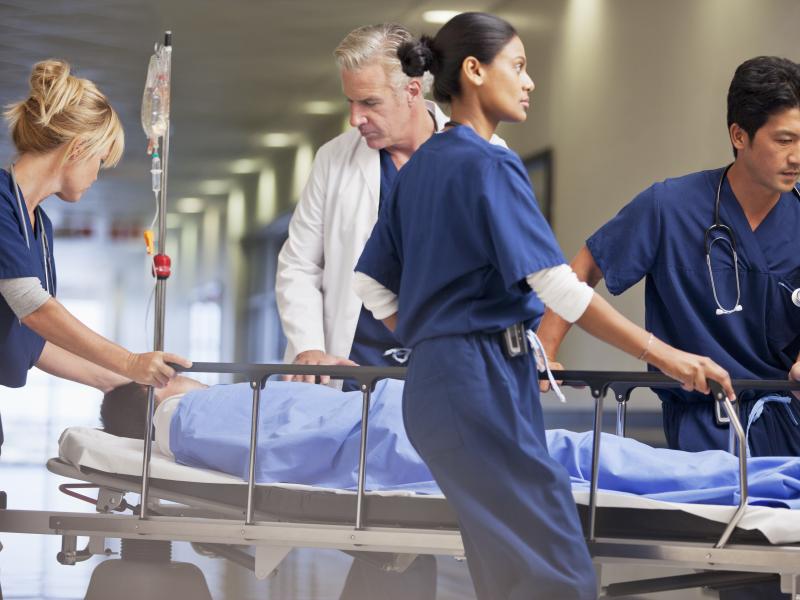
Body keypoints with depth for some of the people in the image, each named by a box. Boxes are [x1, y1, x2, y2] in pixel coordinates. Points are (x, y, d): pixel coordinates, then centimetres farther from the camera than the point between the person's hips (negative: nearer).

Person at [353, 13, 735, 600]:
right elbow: (555, 283, -19)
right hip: (484, 381, -9)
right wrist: (663, 354, -18)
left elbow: (372, 283, 19)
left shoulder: (419, 167, 14)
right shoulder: (490, 165, -12)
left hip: (434, 382, 9)